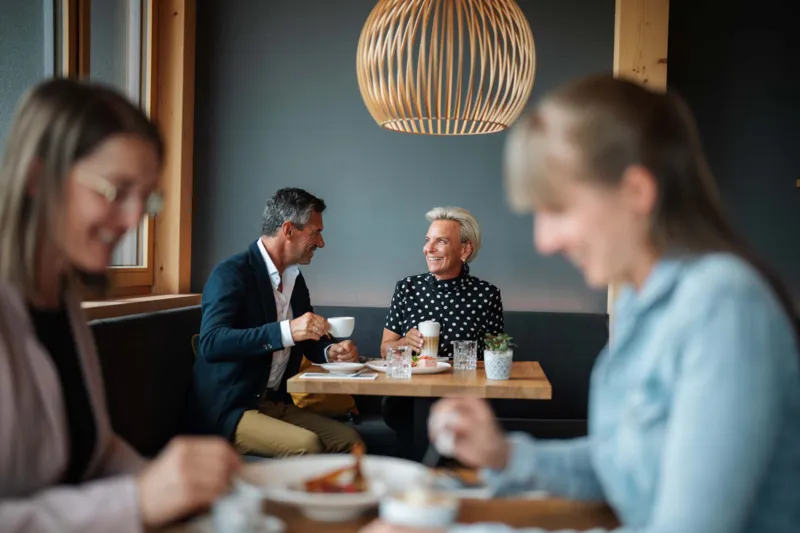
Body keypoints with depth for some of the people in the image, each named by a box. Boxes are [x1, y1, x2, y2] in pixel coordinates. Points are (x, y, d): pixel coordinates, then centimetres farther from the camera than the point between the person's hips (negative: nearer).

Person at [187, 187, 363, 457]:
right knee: (307, 445, -28)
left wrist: (330, 351, -1)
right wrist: (285, 331, -34)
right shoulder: (231, 273, -12)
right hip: (228, 411, -8)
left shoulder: (295, 278, 12)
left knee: (348, 439, -11)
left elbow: (307, 340, 22)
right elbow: (211, 343, -26)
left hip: (276, 404, 8)